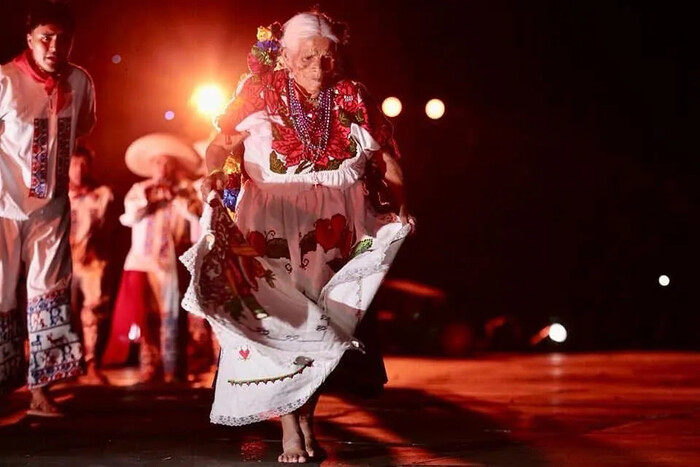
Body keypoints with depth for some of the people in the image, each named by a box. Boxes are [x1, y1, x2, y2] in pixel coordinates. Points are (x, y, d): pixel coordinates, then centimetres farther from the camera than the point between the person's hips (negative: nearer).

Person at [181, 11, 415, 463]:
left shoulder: (352, 99, 3)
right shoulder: (261, 95, -3)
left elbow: (387, 157, 8)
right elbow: (221, 145, -6)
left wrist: (400, 205, -5)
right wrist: (213, 176, -27)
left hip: (334, 231, 2)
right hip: (271, 228, -2)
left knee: (325, 327, 3)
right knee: (279, 322, -6)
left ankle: (307, 419, 17)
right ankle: (290, 429, 1)